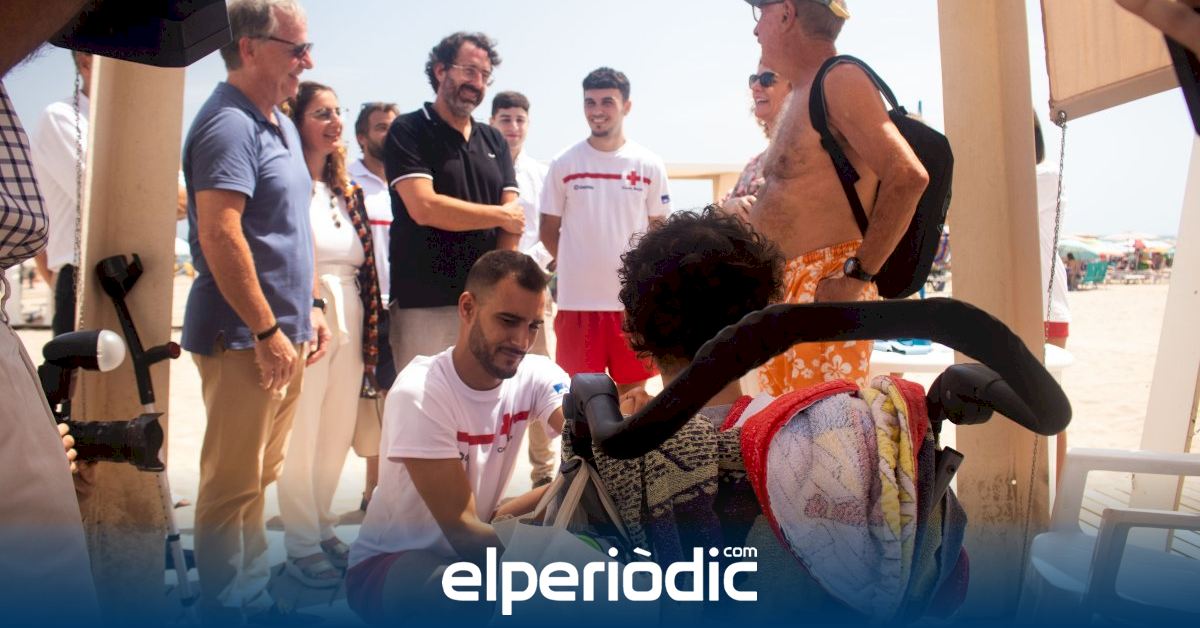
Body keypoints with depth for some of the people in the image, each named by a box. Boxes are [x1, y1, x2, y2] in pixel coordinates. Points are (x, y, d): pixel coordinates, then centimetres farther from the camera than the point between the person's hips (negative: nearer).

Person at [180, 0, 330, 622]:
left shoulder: (281, 126, 16)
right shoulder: (229, 124, -14)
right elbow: (220, 234, -23)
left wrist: (311, 305, 15)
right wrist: (267, 330, -21)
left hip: (281, 334, 10)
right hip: (243, 337, -10)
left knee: (260, 475, 18)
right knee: (232, 483, 0)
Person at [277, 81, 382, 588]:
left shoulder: (347, 192, 16)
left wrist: (369, 331, 14)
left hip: (349, 322, 7)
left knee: (338, 433, 13)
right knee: (302, 436, -1)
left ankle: (321, 527, 28)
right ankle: (301, 545, 12)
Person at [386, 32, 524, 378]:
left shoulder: (494, 140, 16)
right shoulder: (408, 131, 1)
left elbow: (515, 219, 9)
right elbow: (424, 207, -14)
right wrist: (499, 215, -2)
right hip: (424, 304, -4)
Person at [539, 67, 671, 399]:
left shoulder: (649, 165, 3)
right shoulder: (563, 164, 1)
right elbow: (548, 230, 8)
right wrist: (578, 267, 4)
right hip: (577, 300, -1)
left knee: (635, 394, 9)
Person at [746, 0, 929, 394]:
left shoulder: (840, 80, -9)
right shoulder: (804, 98, 21)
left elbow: (908, 177, -21)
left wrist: (857, 275, -20)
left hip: (824, 295, -10)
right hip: (783, 292, 10)